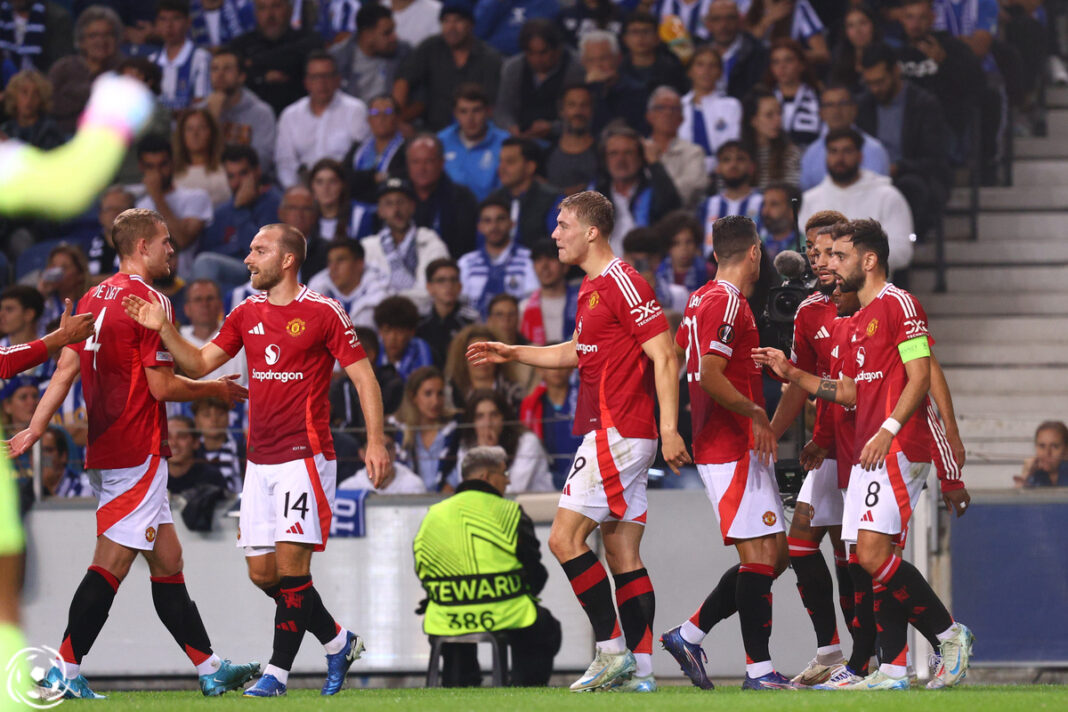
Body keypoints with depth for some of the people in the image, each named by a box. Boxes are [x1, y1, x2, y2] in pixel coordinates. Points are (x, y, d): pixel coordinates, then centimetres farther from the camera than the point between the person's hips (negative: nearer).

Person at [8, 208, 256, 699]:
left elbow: (65, 370, 11)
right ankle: (65, 672, -12)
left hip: (105, 450, 9)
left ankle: (209, 668, 19)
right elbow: (161, 385, -14)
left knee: (167, 560, 13)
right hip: (138, 452, -9)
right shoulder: (149, 302, -12)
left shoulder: (93, 299, 13)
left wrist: (36, 428, 10)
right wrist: (214, 390, 1)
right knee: (112, 562, -9)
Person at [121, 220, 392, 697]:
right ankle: (337, 642, 21)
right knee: (261, 572, 4)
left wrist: (375, 440, -12)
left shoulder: (323, 313, -5)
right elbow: (198, 364, 13)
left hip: (305, 456, -7)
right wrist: (164, 330, -3)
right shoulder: (246, 314, 12)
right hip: (259, 459, 7)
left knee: (290, 564, -13)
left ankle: (277, 672, -7)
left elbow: (362, 376, -4)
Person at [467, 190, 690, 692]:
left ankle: (613, 650, -10)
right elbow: (578, 351, 34)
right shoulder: (592, 288, 17)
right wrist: (511, 354, 29)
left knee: (564, 537, -11)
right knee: (623, 555, 6)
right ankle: (639, 670, 4)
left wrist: (669, 429, -22)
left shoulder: (623, 284, -13)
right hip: (606, 431, 10)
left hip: (617, 433, -10)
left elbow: (664, 358, -17)